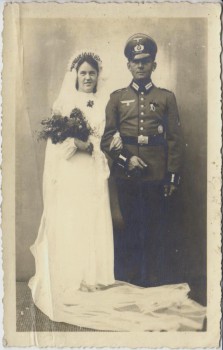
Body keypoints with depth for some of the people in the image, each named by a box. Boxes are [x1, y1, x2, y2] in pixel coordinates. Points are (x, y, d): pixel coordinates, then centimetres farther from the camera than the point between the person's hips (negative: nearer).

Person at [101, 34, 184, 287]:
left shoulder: (166, 97, 7)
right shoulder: (117, 97, 9)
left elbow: (175, 140, 4)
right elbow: (107, 137, 4)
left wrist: (173, 177, -2)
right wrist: (126, 159, -11)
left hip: (156, 175, 0)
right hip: (126, 174, 1)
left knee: (156, 230, 6)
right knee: (130, 228, 8)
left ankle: (156, 282, 18)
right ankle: (129, 281, 20)